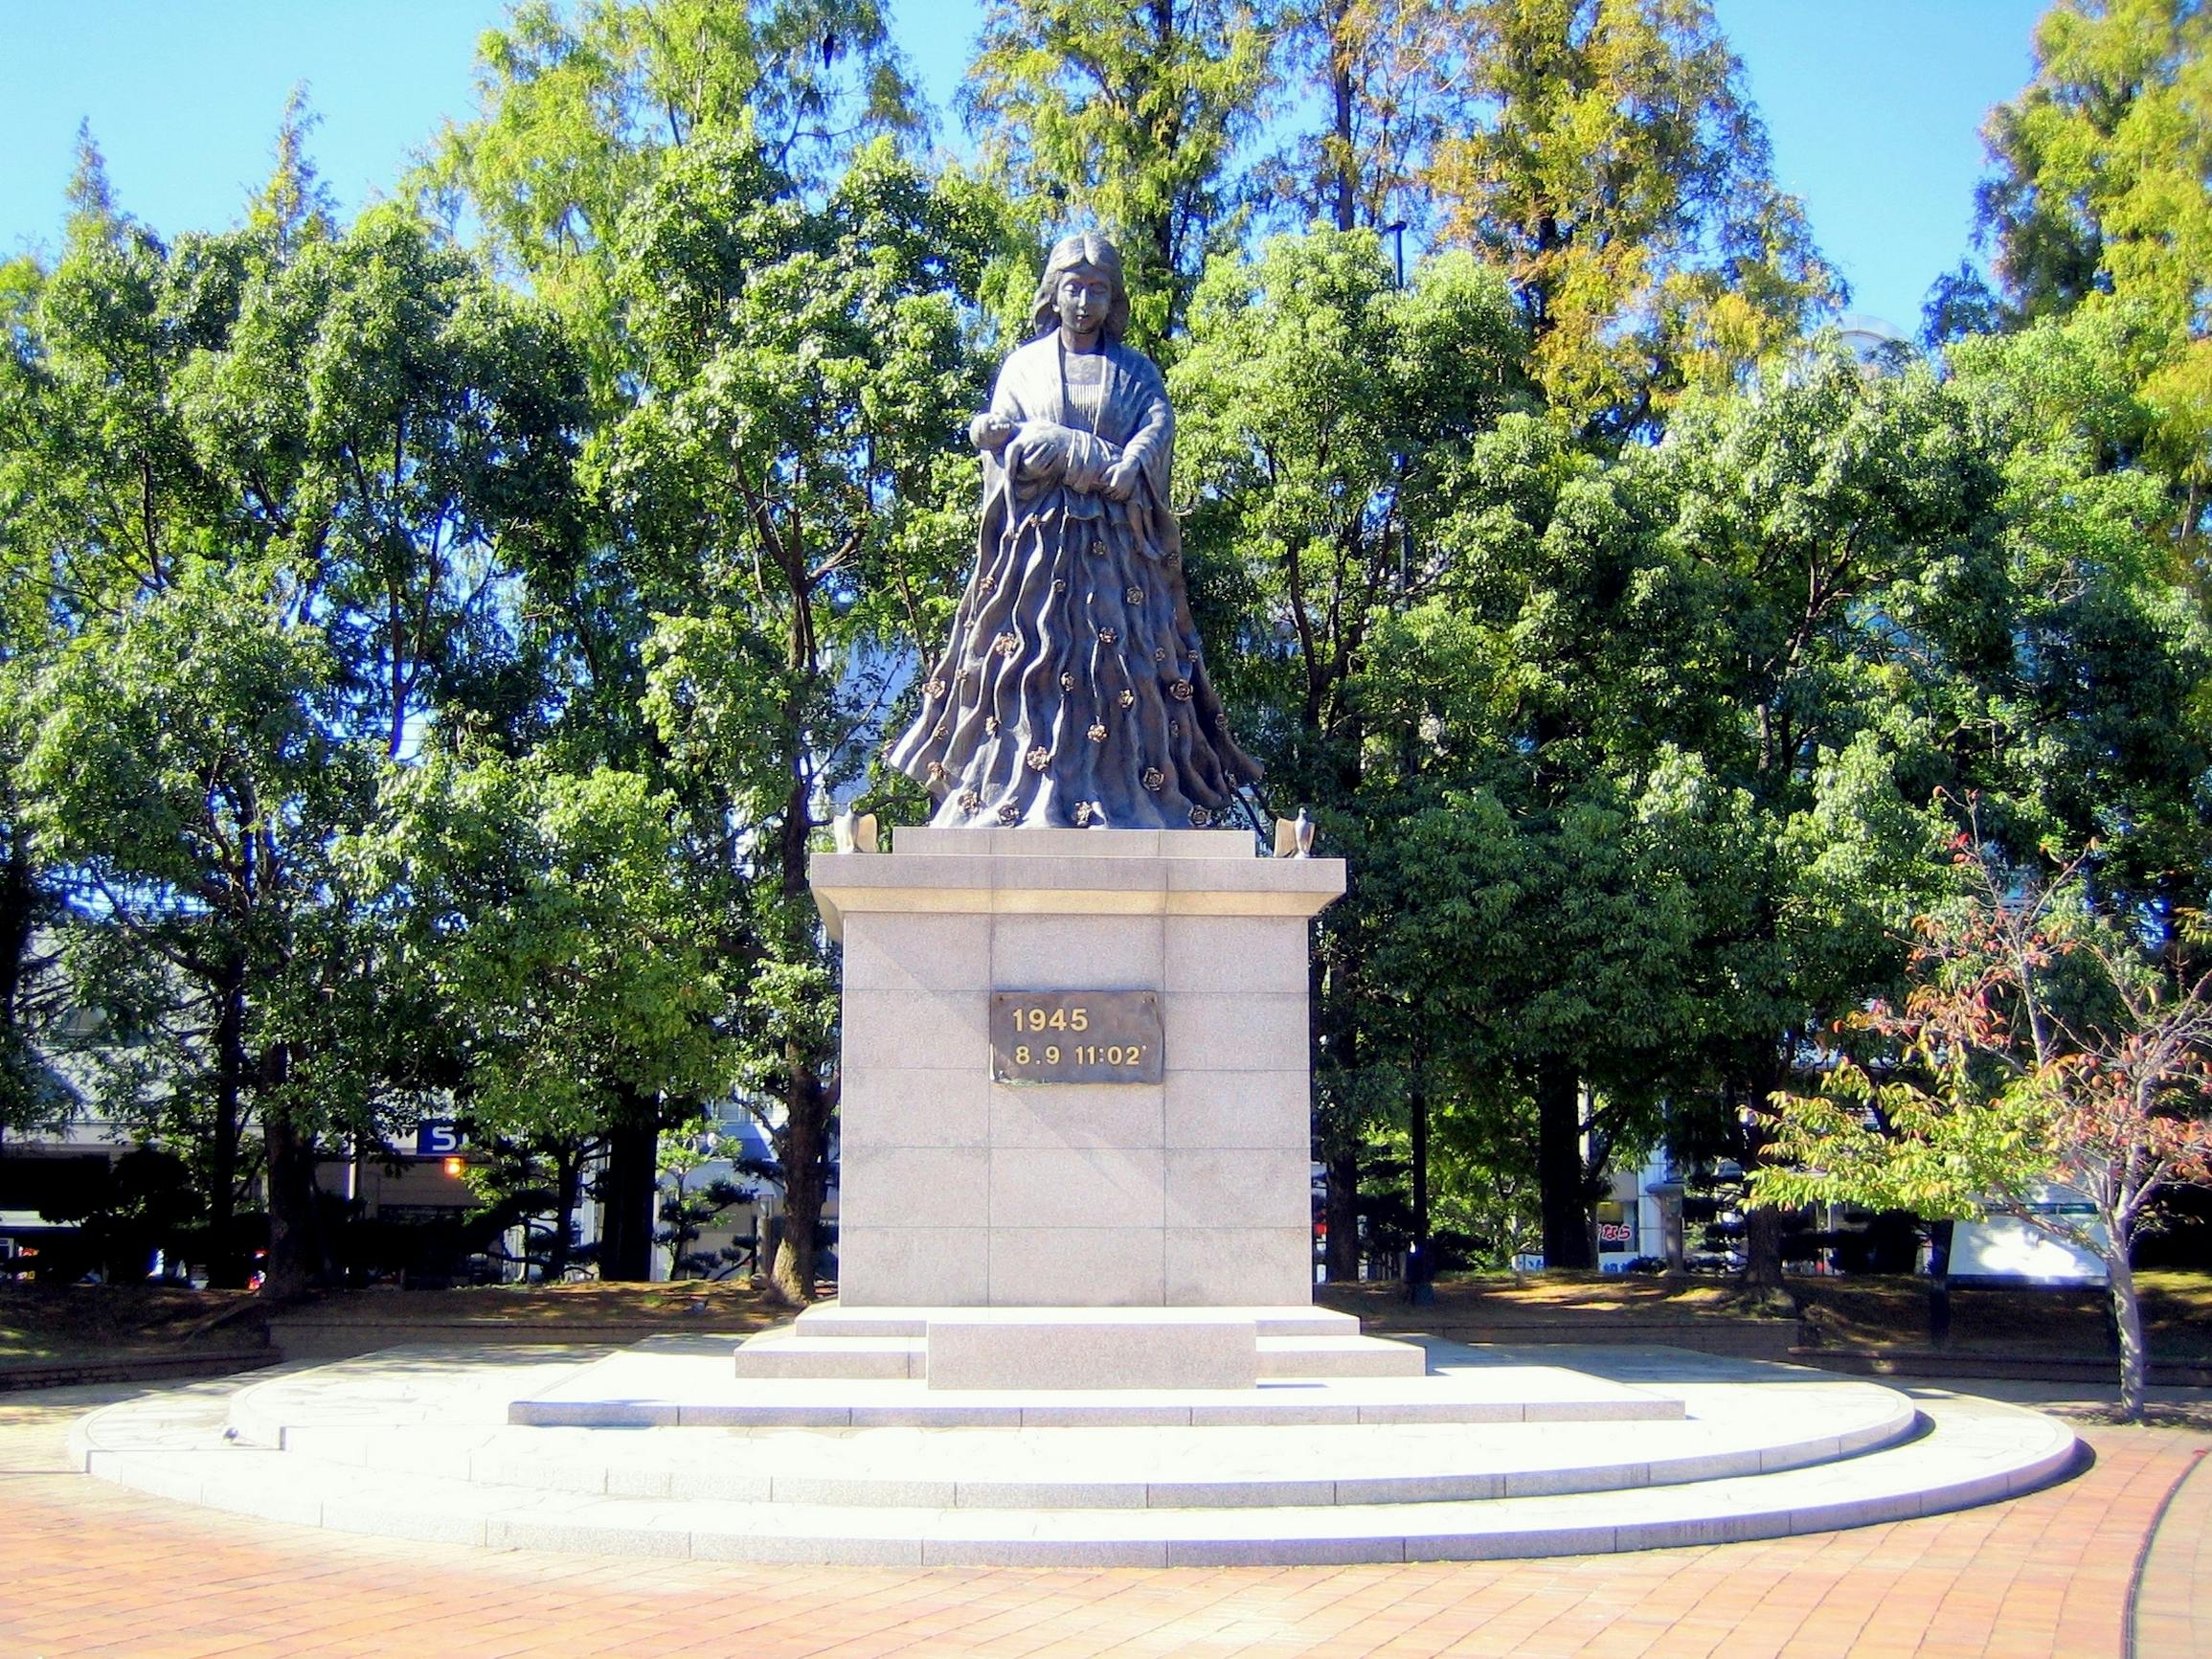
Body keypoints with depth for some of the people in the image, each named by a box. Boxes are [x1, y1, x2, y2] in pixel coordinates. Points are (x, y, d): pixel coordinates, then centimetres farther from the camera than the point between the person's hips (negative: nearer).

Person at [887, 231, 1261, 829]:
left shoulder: (1137, 372, 15)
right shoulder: (1022, 366, 14)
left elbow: (1158, 429, -5)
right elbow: (1003, 444, -1)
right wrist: (1100, 461, -13)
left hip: (1116, 554, 0)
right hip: (1036, 549, 0)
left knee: (1123, 682, -9)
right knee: (1031, 678, -9)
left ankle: (1125, 818, -12)